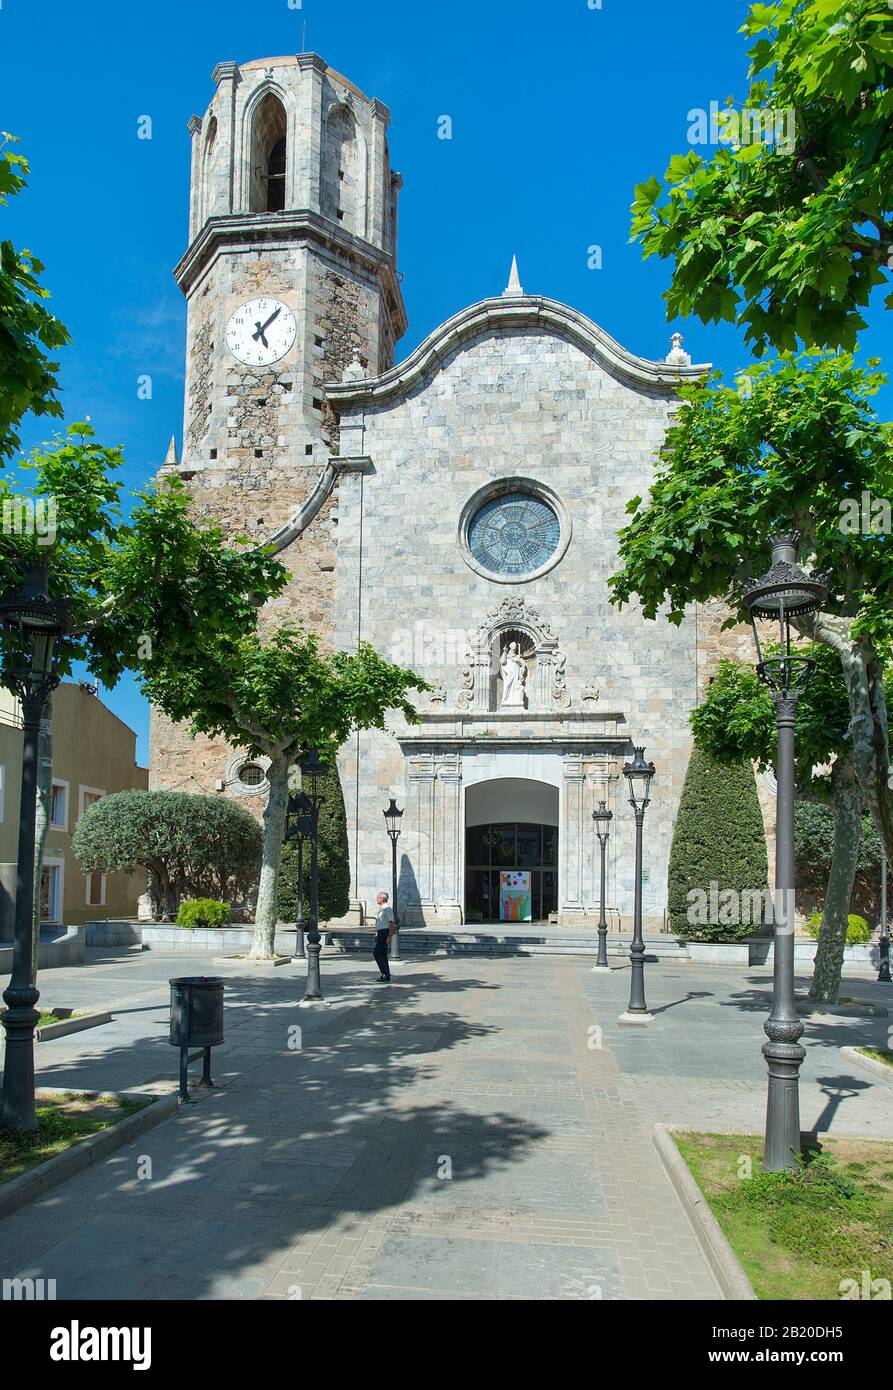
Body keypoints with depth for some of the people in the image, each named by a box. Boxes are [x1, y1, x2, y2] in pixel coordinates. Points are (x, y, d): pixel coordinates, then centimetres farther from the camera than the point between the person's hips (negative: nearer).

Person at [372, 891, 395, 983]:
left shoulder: (387, 908, -15)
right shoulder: (381, 908, 15)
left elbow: (391, 923, -19)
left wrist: (389, 936, -23)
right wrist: (377, 935, 24)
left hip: (385, 933, -10)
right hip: (381, 933, 10)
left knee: (377, 953, -12)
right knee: (383, 954, 11)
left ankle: (385, 974, -10)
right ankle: (386, 976, 15)